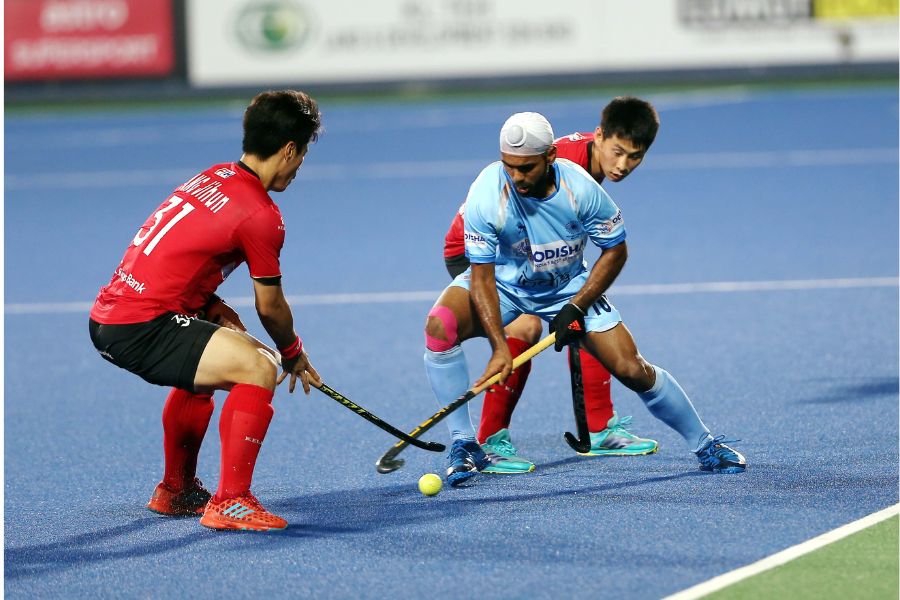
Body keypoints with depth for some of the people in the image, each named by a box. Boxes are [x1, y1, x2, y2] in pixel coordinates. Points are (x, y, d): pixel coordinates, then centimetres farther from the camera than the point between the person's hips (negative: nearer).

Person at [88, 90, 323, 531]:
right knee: (258, 368, -18)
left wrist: (212, 306, 13)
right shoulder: (261, 216, -12)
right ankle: (230, 503, -16)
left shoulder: (212, 178, 14)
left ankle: (176, 491, 48)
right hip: (141, 327, -10)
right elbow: (270, 307, -1)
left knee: (204, 369, 34)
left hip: (108, 315, 10)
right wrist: (294, 355, 17)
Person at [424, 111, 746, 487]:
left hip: (570, 287, 0)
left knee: (632, 370, -8)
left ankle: (705, 445, 16)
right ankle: (463, 445, -15)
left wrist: (576, 308, -18)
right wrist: (499, 347, -36)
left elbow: (615, 251, -10)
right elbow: (482, 276, -26)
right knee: (440, 325, -29)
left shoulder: (580, 188, -25)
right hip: (503, 282, 0)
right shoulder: (487, 195, -29)